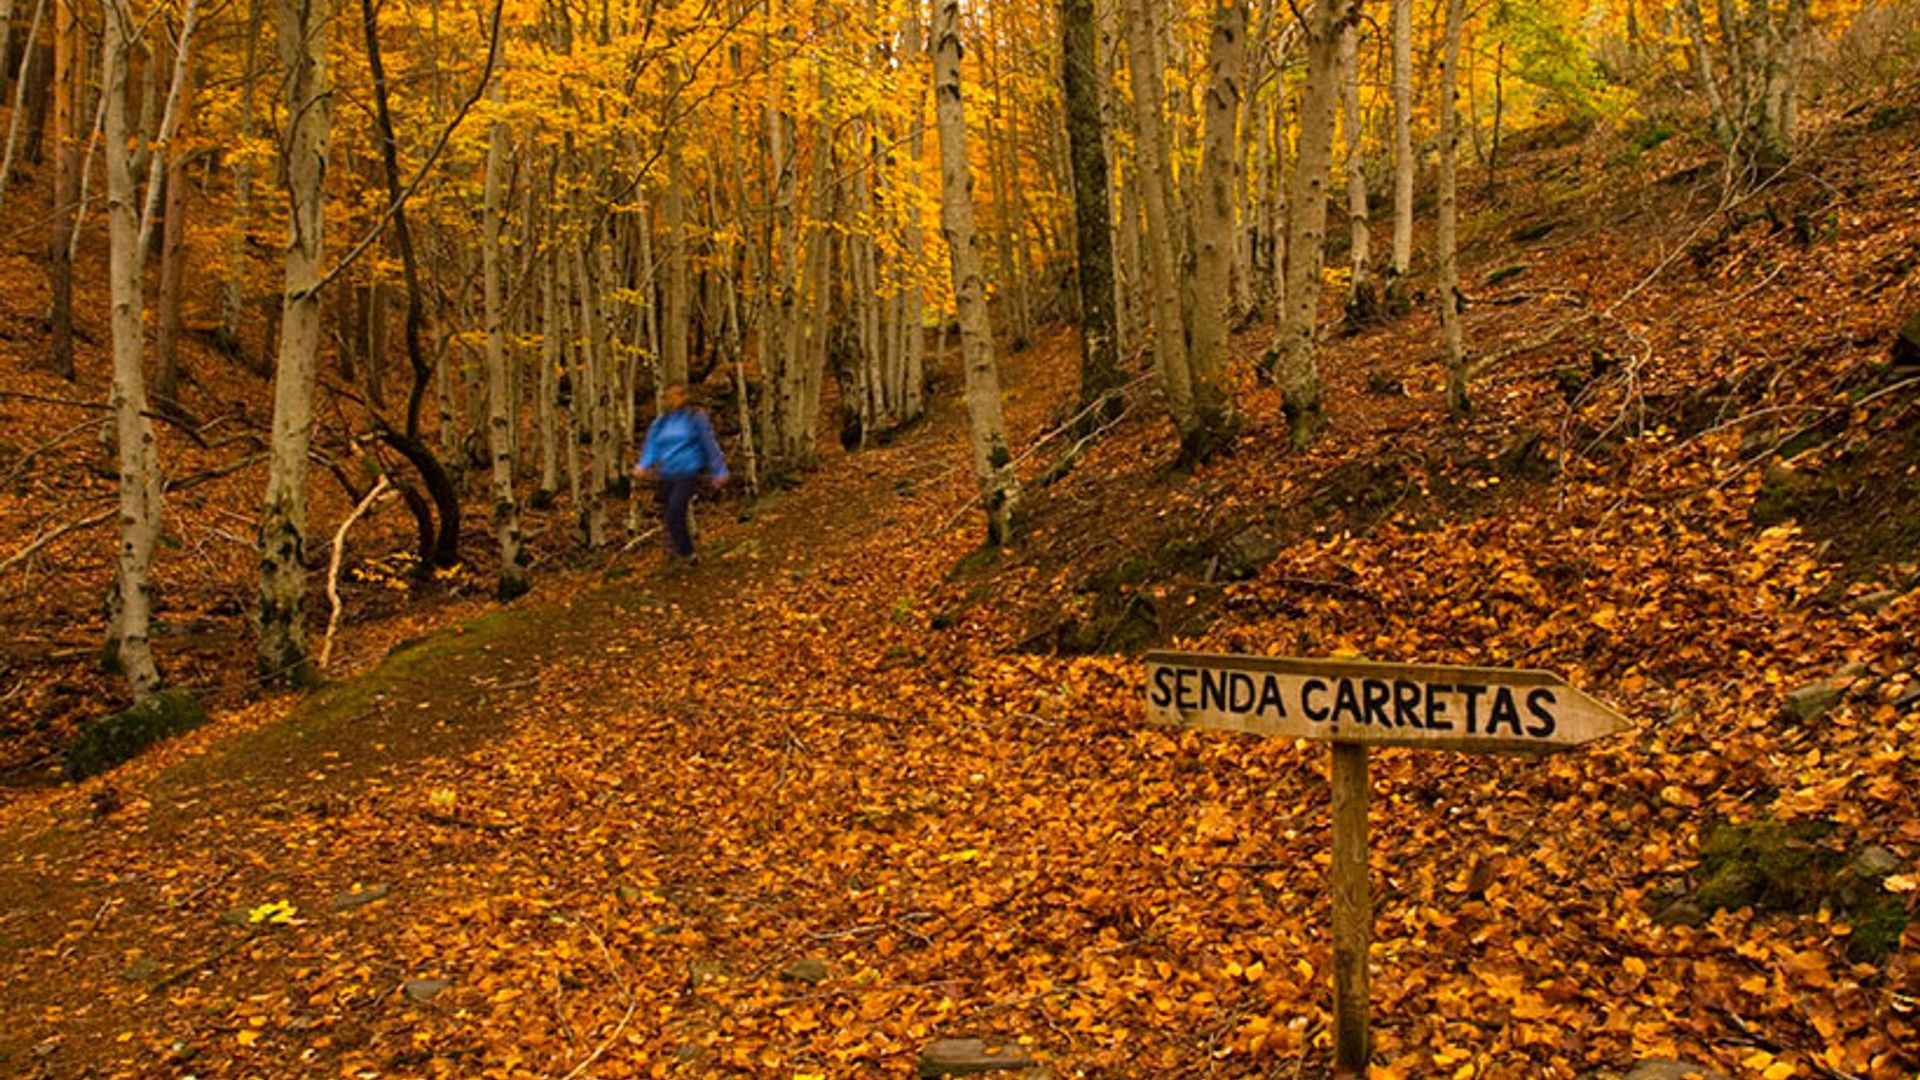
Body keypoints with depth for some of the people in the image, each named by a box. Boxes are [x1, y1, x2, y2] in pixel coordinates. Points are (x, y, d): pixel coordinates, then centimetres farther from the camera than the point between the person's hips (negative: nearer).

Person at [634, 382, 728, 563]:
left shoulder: (696, 418, -1)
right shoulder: (660, 422, 12)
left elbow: (710, 444, 1)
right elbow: (651, 445, 10)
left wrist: (719, 471, 2)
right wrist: (642, 465, -8)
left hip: (688, 475, -5)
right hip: (666, 477, 5)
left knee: (675, 513, -17)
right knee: (670, 516, 10)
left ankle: (685, 553, -3)